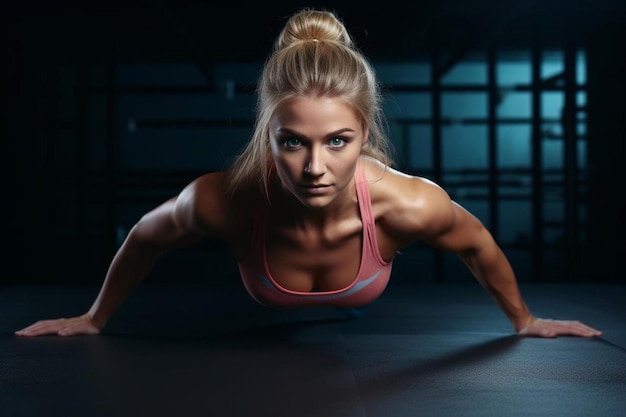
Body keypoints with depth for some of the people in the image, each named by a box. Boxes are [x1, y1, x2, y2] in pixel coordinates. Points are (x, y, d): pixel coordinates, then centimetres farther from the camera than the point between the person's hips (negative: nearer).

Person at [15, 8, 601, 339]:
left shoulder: (411, 205, -44)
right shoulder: (221, 201, -44)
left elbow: (479, 247, -19)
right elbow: (145, 237, -20)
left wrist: (524, 321, -1)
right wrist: (93, 319, -3)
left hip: (365, 326, 1)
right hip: (263, 331, 0)